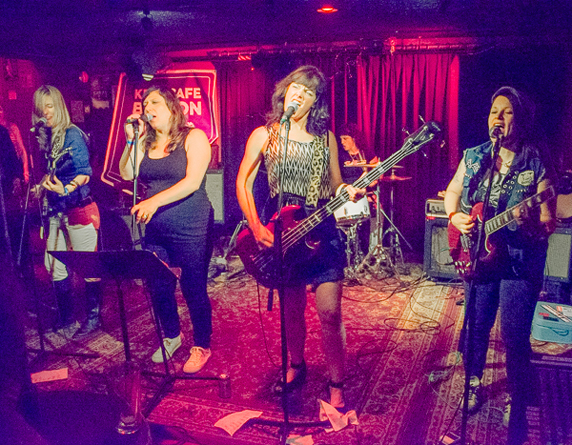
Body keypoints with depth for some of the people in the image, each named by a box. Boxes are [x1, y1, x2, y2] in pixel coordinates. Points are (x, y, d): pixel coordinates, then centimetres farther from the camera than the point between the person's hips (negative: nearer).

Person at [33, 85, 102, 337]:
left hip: (79, 208, -8)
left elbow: (84, 172, -16)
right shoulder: (45, 137, 11)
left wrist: (66, 189, -30)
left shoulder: (73, 134, -10)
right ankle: (66, 318, 27)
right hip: (56, 210, 8)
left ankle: (93, 318, 16)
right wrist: (44, 184, 3)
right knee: (54, 265, 12)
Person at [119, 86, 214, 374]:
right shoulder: (145, 143, 11)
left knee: (193, 290, 2)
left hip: (190, 231, -5)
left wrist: (155, 201, -28)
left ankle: (202, 346, 22)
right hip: (155, 231, 6)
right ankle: (172, 336, 37)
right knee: (158, 288, 13)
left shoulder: (194, 138, -5)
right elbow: (127, 175, 3)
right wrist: (131, 140, -4)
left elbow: (192, 182, -18)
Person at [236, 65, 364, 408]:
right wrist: (257, 228, -9)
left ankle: (337, 385, 10)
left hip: (321, 231, 0)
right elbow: (243, 182, 2)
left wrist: (349, 191, -12)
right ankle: (296, 367, 37)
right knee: (292, 310, 12)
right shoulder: (264, 135, 3)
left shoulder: (325, 138, 8)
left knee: (330, 312, -5)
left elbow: (335, 185, 12)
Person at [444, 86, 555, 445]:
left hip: (521, 261, -3)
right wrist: (455, 217, -5)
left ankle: (517, 406, 21)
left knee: (515, 337, -1)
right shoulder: (473, 157, 3)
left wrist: (531, 223, -31)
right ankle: (475, 383, 37)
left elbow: (549, 223, -9)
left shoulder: (537, 166, -8)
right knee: (476, 326, 13)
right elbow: (452, 192, 15)